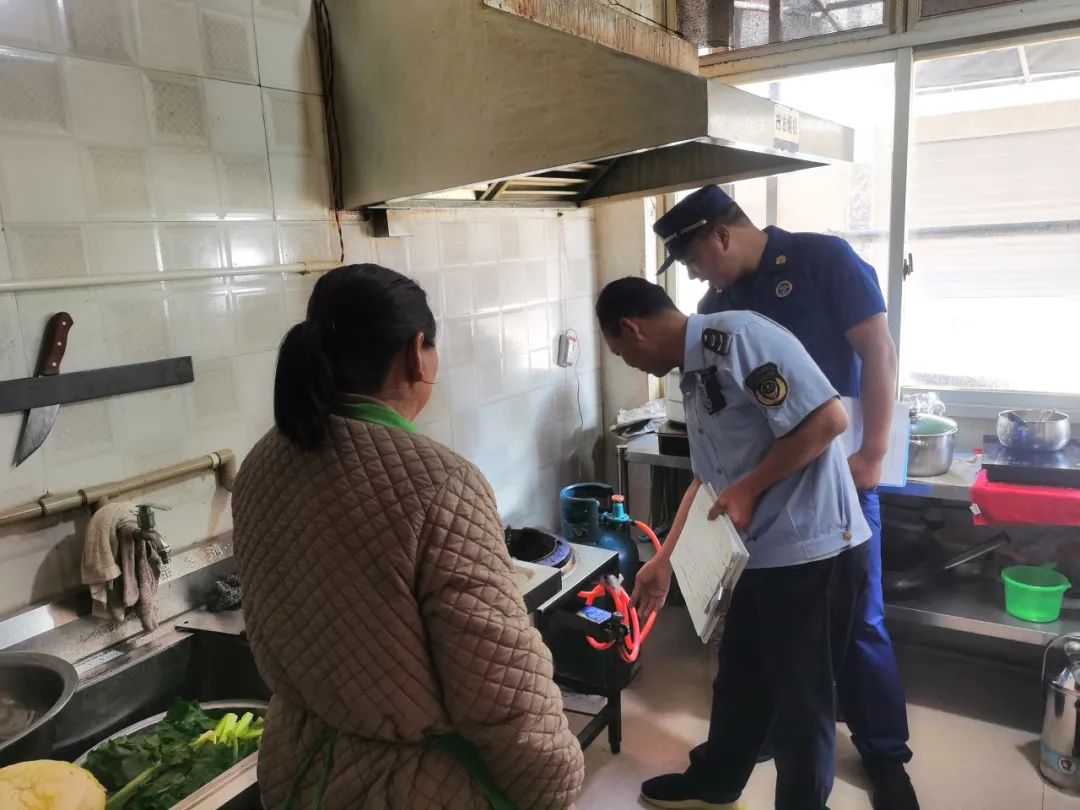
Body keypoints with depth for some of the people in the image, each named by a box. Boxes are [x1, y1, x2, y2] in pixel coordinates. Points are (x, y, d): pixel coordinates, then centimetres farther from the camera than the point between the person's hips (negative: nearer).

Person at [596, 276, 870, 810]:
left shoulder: (738, 336, -18)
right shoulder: (694, 375, 12)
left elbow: (829, 419, -23)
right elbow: (708, 478, 19)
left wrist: (748, 490, -17)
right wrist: (663, 560, 22)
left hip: (814, 548, -9)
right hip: (761, 550, 9)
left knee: (798, 694, 10)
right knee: (739, 677, 24)